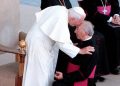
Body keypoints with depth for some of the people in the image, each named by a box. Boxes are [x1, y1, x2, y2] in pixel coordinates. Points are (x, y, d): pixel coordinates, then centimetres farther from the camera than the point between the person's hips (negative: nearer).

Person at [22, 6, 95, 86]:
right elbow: (62, 43, -24)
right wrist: (80, 51, -19)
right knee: (39, 72, -2)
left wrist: (72, 45, 4)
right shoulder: (61, 19, -28)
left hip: (39, 40, 9)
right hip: (37, 42, -9)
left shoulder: (63, 10, -2)